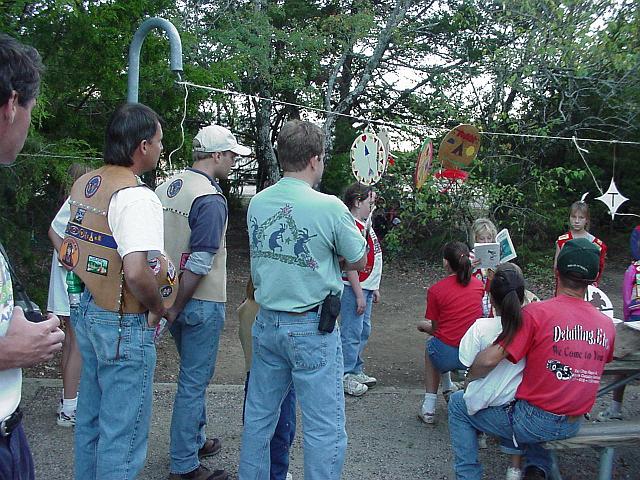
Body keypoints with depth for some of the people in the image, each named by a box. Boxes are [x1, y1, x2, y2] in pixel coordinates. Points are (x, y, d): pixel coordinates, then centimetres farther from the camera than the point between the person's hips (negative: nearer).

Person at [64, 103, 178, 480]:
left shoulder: (83, 185, 6)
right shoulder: (137, 196, -22)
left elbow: (65, 248, 17)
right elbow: (136, 272, -32)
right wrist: (161, 307, -15)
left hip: (86, 312, 9)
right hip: (124, 324, -9)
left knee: (91, 415, 23)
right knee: (123, 433, 5)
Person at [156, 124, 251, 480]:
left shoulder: (166, 188, 7)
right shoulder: (211, 199, -19)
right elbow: (199, 263, -24)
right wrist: (175, 308, -16)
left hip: (173, 297, 9)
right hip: (201, 302, -8)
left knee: (194, 374, 23)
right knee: (194, 381, 3)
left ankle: (195, 440, 38)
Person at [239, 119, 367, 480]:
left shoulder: (257, 204, 1)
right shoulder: (329, 207, -16)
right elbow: (359, 262, -4)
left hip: (267, 322, 6)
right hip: (312, 328, -6)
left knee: (259, 417, 19)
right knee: (325, 427, 7)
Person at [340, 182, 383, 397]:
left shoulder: (365, 225, 14)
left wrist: (374, 288, 21)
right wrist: (359, 294, -20)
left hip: (366, 287, 10)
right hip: (354, 289, -10)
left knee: (363, 331, 16)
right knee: (352, 333, -3)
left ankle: (356, 371, 27)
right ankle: (346, 376, 6)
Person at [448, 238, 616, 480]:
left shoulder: (536, 313, -20)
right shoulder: (607, 324, -3)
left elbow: (489, 360, -24)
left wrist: (470, 377, -4)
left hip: (534, 423, -6)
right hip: (573, 426, 6)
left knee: (458, 403, 14)